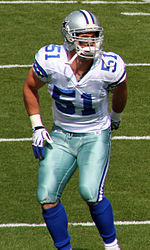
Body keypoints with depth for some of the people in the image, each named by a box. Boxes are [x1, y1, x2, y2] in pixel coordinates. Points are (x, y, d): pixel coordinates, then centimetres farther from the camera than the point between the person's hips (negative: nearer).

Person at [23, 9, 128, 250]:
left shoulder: (110, 67, -20)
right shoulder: (51, 60, -19)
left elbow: (120, 92, 5)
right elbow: (30, 88, 3)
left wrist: (116, 117, 22)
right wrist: (37, 127, 0)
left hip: (96, 135, -2)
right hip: (61, 135, 2)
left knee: (90, 193, -22)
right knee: (47, 196, -8)